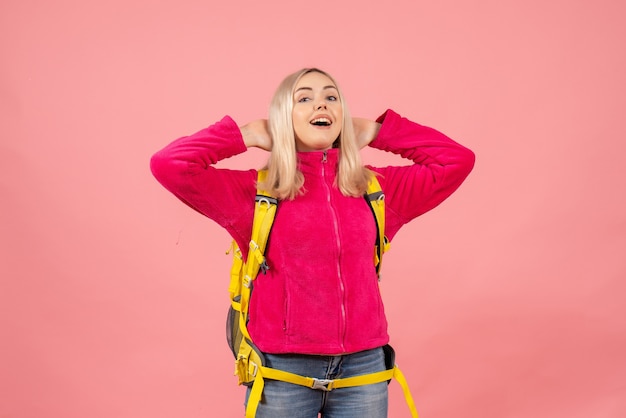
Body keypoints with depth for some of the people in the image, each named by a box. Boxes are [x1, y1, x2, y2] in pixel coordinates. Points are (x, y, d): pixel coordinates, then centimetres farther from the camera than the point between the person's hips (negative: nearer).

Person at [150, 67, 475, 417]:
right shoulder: (254, 192, -2)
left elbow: (457, 160, 6)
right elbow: (169, 165, -12)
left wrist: (376, 132, 8)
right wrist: (248, 136, -2)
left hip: (363, 367, 3)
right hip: (282, 370, -2)